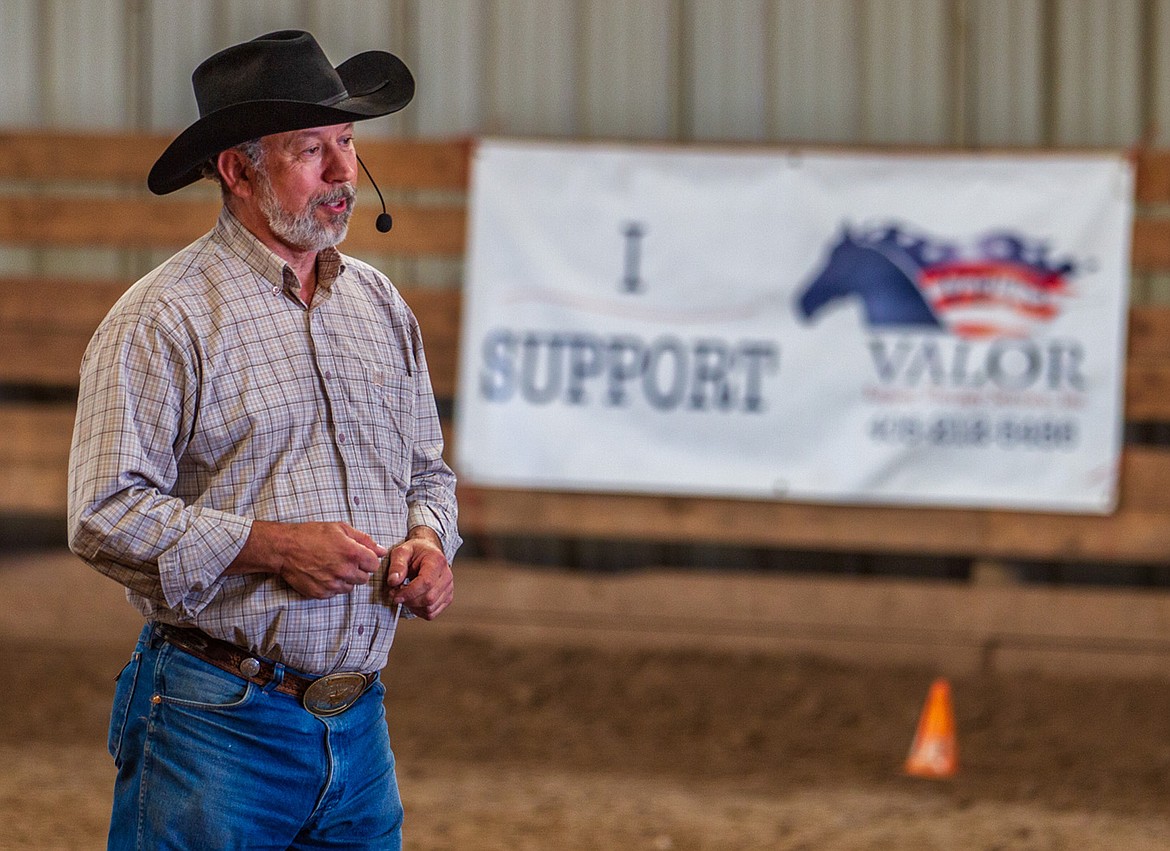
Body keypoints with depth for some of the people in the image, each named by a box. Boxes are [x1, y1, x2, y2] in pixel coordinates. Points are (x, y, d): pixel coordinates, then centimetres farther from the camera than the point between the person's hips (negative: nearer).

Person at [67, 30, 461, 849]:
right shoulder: (164, 319, -8)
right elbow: (106, 515, -14)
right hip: (217, 724, -6)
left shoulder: (382, 305, 14)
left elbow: (429, 472, 24)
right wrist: (269, 546, -20)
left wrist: (429, 543, 1)